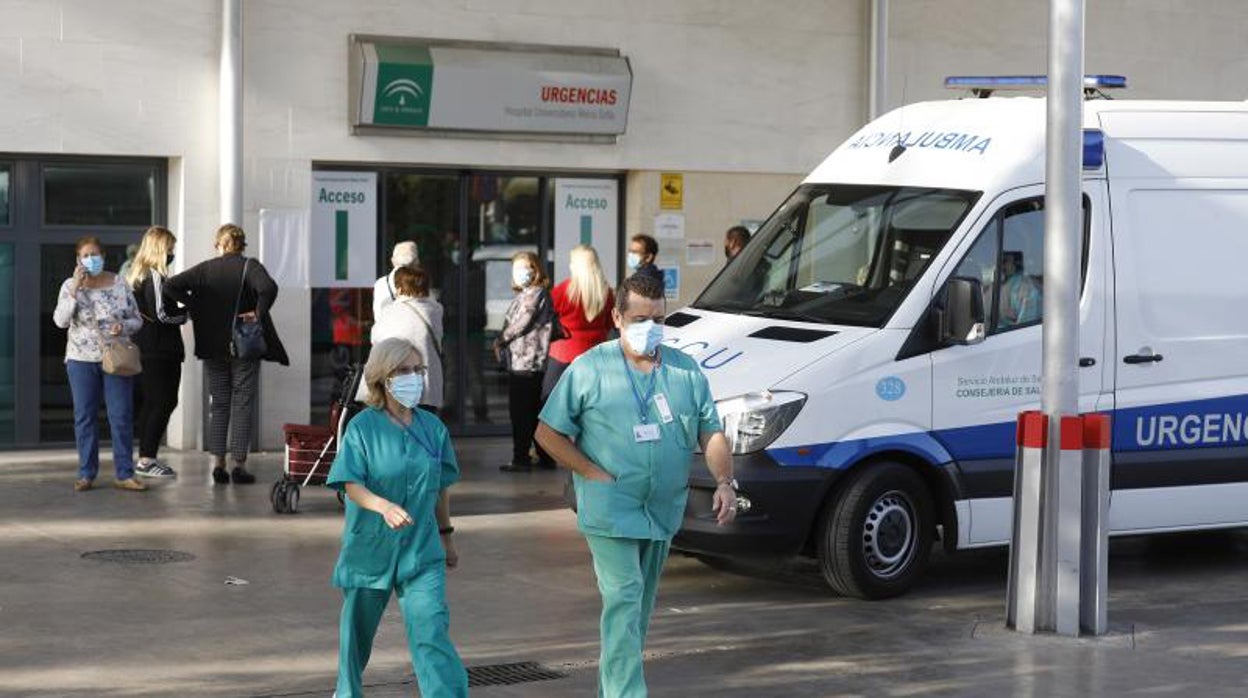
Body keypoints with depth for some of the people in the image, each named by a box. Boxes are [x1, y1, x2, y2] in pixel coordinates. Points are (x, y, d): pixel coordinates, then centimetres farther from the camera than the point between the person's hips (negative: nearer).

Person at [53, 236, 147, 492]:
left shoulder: (119, 284, 3)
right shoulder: (70, 286, 1)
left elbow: (137, 319, 7)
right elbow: (60, 320, -11)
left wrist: (123, 326, -15)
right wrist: (75, 289, -17)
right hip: (81, 359, 0)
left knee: (122, 417, -2)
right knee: (84, 417, 4)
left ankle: (124, 474, 2)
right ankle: (87, 474, 11)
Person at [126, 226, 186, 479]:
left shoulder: (135, 275, 14)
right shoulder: (155, 275, -14)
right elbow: (162, 314, -19)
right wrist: (186, 313, -3)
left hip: (142, 350, 9)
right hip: (160, 351, -9)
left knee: (148, 404, 13)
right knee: (164, 402, -5)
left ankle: (145, 458, 17)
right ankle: (147, 459, -5)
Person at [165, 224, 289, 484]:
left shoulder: (205, 269, 2)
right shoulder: (249, 267, -7)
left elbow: (171, 285, -6)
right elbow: (268, 288, -26)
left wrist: (195, 306, 0)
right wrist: (258, 314, -14)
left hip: (213, 346, 3)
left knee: (218, 403, 11)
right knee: (242, 404, 4)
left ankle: (218, 463, 8)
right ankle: (239, 465, 2)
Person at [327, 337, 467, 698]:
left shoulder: (433, 428, 2)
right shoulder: (362, 427, -9)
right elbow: (351, 485, -17)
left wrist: (446, 536, 20)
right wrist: (383, 506, -35)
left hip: (421, 550, 1)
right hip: (370, 547, -1)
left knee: (431, 632, -13)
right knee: (358, 630, 17)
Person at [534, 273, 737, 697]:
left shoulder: (686, 372, 7)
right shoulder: (590, 369, -5)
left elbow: (711, 433, 10)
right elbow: (548, 433, -2)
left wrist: (725, 481, -8)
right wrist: (595, 474, -11)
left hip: (663, 512, 5)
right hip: (610, 509, -5)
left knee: (641, 606, 15)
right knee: (624, 600, -16)